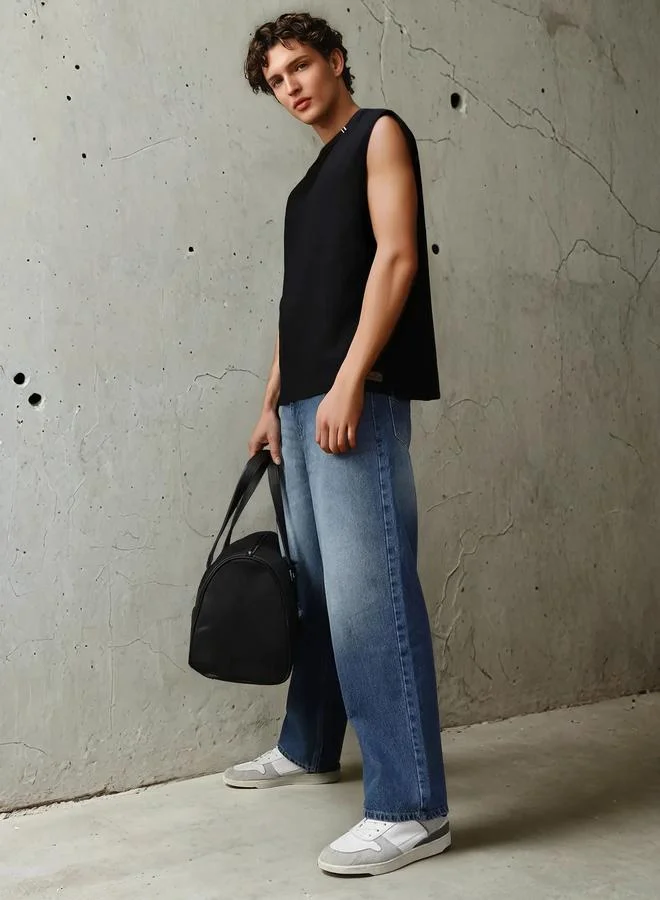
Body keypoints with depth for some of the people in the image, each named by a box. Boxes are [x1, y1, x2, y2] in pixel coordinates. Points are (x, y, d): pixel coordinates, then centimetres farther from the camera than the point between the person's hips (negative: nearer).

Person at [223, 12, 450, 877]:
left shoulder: (381, 133, 4)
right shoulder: (310, 181, 27)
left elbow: (397, 255, -10)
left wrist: (349, 380, -19)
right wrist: (273, 401, 20)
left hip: (358, 394, -8)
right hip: (303, 402, 8)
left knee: (368, 592, -13)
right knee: (313, 585, 13)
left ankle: (411, 807, -9)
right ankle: (308, 748, 27)